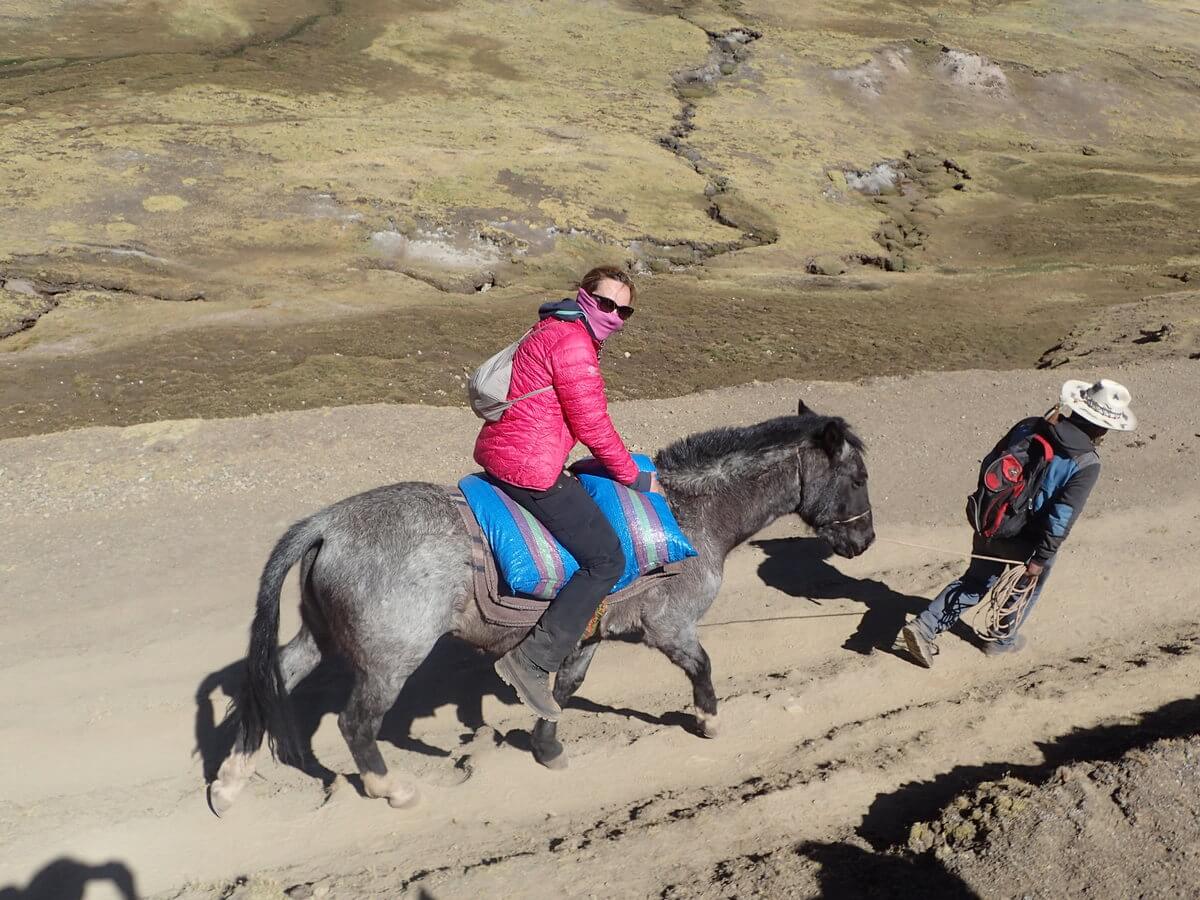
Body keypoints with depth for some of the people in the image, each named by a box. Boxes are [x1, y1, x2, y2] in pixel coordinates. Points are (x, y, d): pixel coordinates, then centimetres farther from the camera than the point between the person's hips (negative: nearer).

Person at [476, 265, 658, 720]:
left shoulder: (554, 330, 18)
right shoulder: (573, 343, -15)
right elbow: (593, 427, -15)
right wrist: (637, 479, -3)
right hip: (531, 469, -11)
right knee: (606, 559, -7)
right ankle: (532, 661, -10)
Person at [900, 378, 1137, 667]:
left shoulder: (1028, 427, -6)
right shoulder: (1087, 465, -20)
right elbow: (1062, 518, -24)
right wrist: (1041, 558, -16)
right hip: (1027, 543, -4)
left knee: (974, 582, 22)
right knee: (1025, 590, 25)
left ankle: (924, 626, 12)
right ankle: (1003, 640, 45)